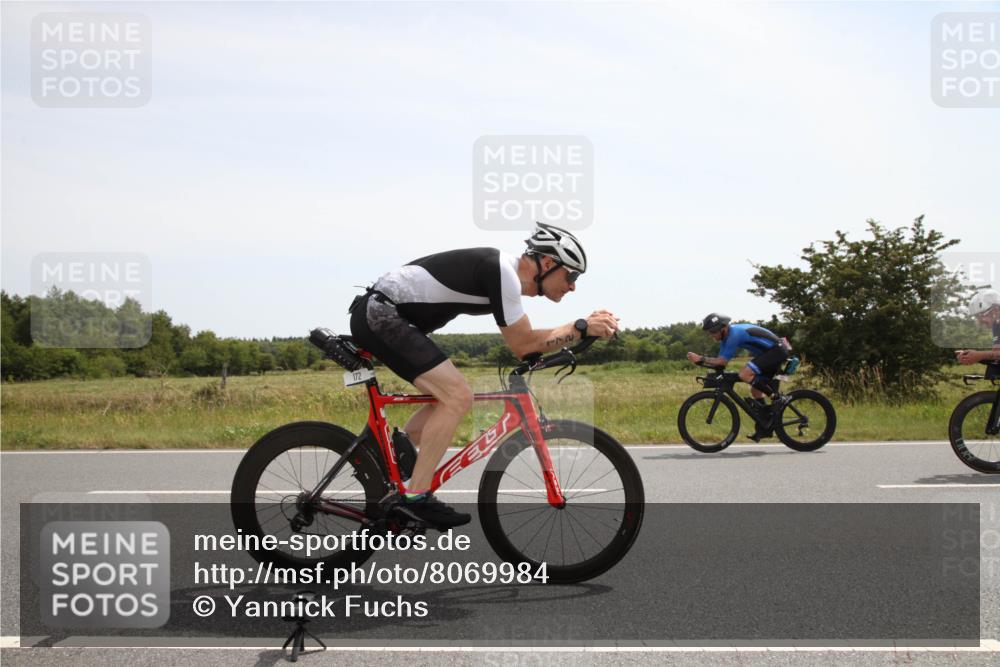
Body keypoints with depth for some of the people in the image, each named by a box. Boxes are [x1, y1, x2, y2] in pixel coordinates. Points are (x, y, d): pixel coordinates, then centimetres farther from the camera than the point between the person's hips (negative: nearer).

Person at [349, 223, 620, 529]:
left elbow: (525, 340, 17)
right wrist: (583, 327, -9)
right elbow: (522, 345, -13)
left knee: (447, 397, 17)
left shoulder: (507, 273, 12)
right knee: (458, 397, -15)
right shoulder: (501, 272, -18)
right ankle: (415, 496, -12)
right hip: (381, 315, -11)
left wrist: (584, 327, 7)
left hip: (378, 315, 11)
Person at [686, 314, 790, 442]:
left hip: (777, 350, -10)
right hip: (769, 353, 10)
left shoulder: (734, 334, -23)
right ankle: (764, 428, 16)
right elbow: (720, 361, 8)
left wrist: (701, 359, -25)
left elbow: (722, 361, -25)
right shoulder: (727, 336, 7)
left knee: (744, 374, -25)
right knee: (756, 390, 9)